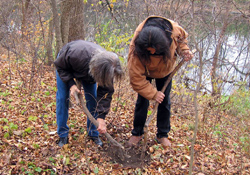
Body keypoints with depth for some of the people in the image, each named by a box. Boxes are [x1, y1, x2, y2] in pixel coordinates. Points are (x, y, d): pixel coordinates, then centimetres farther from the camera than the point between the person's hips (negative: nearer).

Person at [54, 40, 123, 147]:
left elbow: (105, 92, -27)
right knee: (62, 97, -9)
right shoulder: (76, 55, -47)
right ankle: (63, 135, 4)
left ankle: (93, 134, 7)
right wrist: (71, 84, -35)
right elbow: (60, 65, -25)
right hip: (66, 67, -2)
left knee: (92, 99, -7)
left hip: (88, 72, 3)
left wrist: (101, 117, -32)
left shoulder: (106, 68, -35)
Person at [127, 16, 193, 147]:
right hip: (145, 71, -2)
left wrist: (184, 50, -25)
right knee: (142, 100, -3)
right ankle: (137, 133, 17)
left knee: (165, 101, 3)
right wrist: (153, 93, -32)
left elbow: (182, 38, -6)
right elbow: (136, 78, -33)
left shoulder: (174, 30, -35)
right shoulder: (135, 49, -41)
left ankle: (162, 135, 18)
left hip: (165, 70, 2)